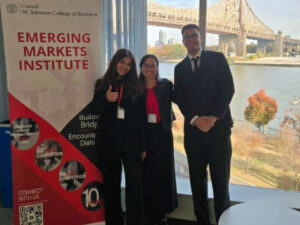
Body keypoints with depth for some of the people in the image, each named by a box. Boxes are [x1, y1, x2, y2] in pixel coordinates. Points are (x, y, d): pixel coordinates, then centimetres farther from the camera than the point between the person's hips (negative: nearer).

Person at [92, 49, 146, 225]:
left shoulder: (136, 86, 5)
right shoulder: (102, 84, 9)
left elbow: (141, 117, 3)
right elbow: (95, 109, 5)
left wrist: (143, 146, 0)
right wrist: (106, 99, -17)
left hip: (131, 142, -1)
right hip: (108, 141, 1)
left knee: (135, 184, -4)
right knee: (111, 184, 10)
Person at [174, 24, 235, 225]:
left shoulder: (217, 58, 7)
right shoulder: (180, 68, 14)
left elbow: (228, 89, -3)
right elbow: (179, 99, 5)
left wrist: (214, 117, -12)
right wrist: (195, 119, -10)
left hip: (218, 125, -2)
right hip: (193, 128, 3)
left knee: (221, 177, 1)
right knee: (197, 179, 7)